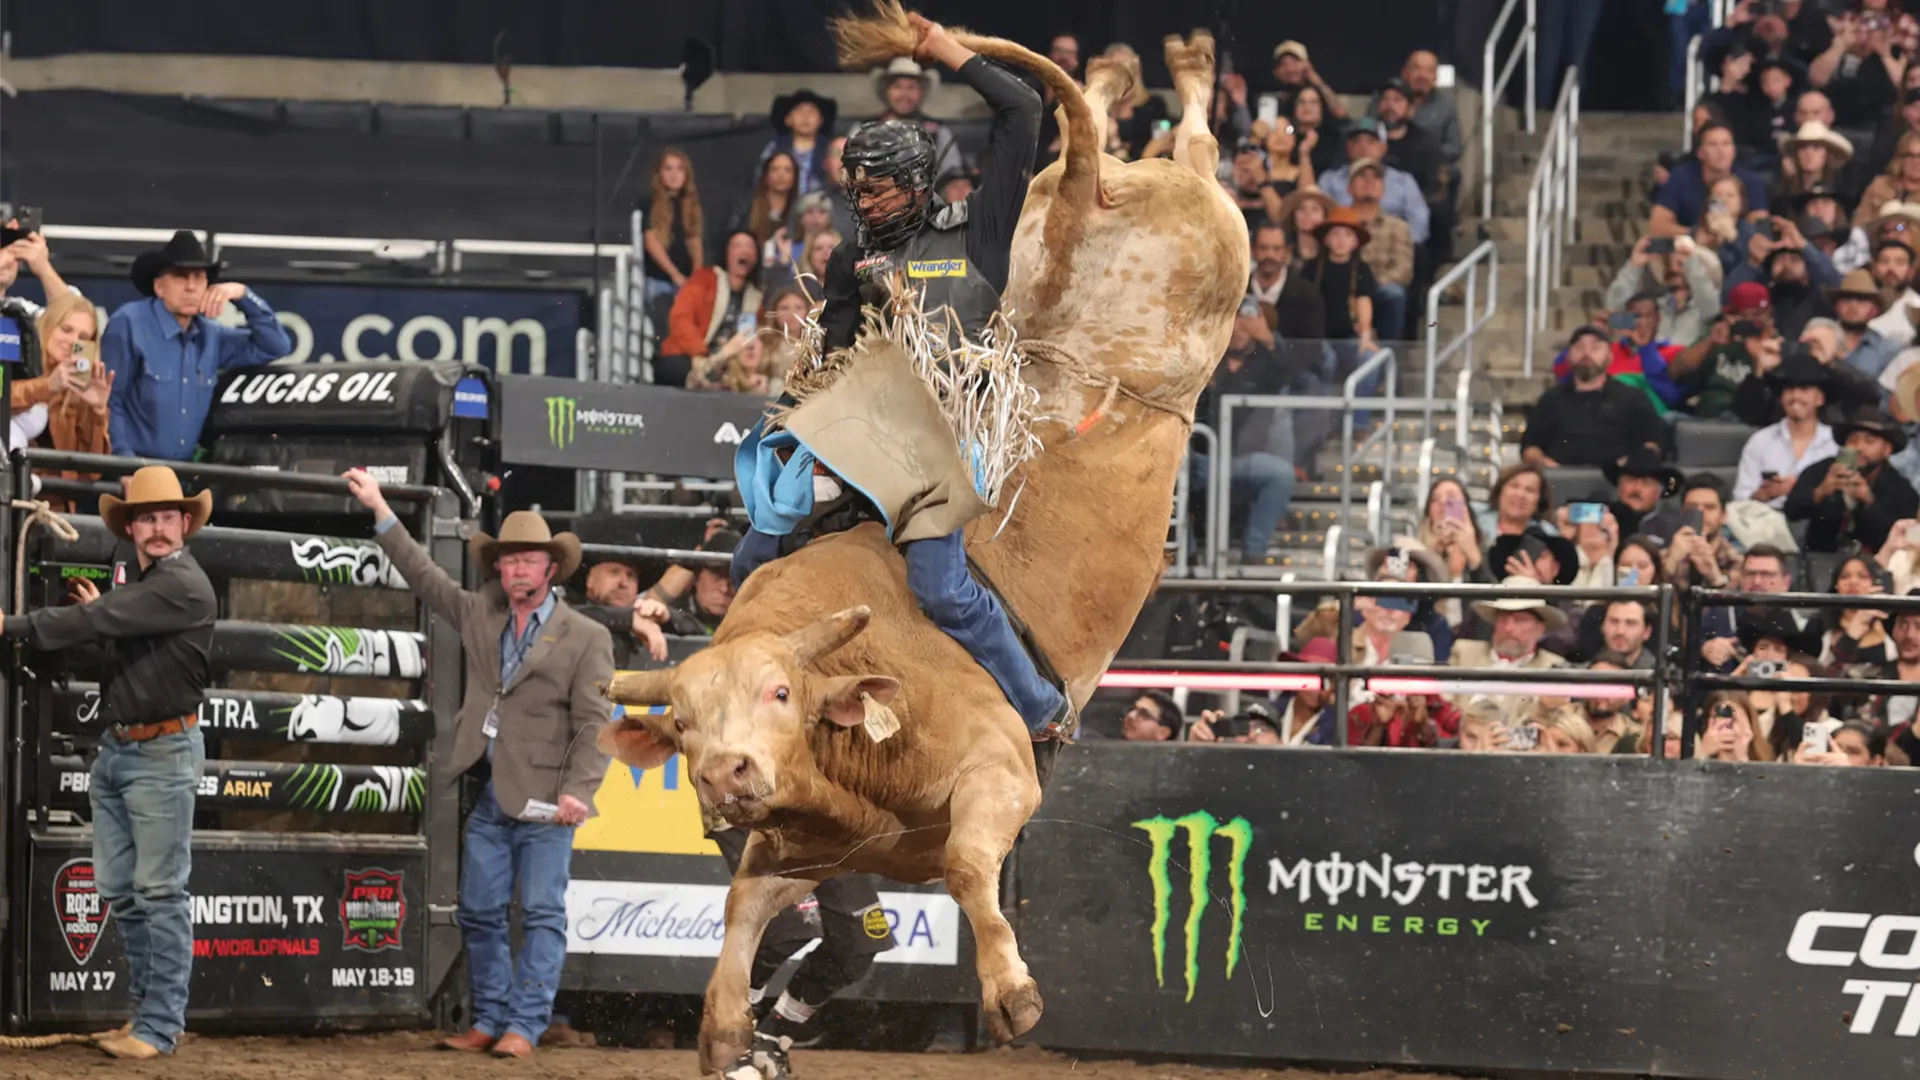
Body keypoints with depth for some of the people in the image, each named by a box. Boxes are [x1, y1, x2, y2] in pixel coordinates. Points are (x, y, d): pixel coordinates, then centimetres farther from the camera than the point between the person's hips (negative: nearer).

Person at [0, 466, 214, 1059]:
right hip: (115, 751, 9)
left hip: (163, 753, -9)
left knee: (160, 893, -7)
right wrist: (98, 615, 9)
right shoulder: (137, 584, 15)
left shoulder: (184, 587, -14)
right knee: (120, 892, 11)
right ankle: (145, 1008, 19)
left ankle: (159, 1026, -6)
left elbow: (100, 621, -20)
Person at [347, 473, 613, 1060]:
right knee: (479, 913, 6)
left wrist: (578, 791, -19)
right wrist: (381, 513, 20)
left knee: (541, 915, -5)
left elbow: (593, 724, -7)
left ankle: (524, 1027, -6)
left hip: (544, 802, -6)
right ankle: (489, 1021, 13)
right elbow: (425, 575, 22)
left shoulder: (586, 638, -2)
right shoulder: (480, 614, 13)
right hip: (489, 799, 6)